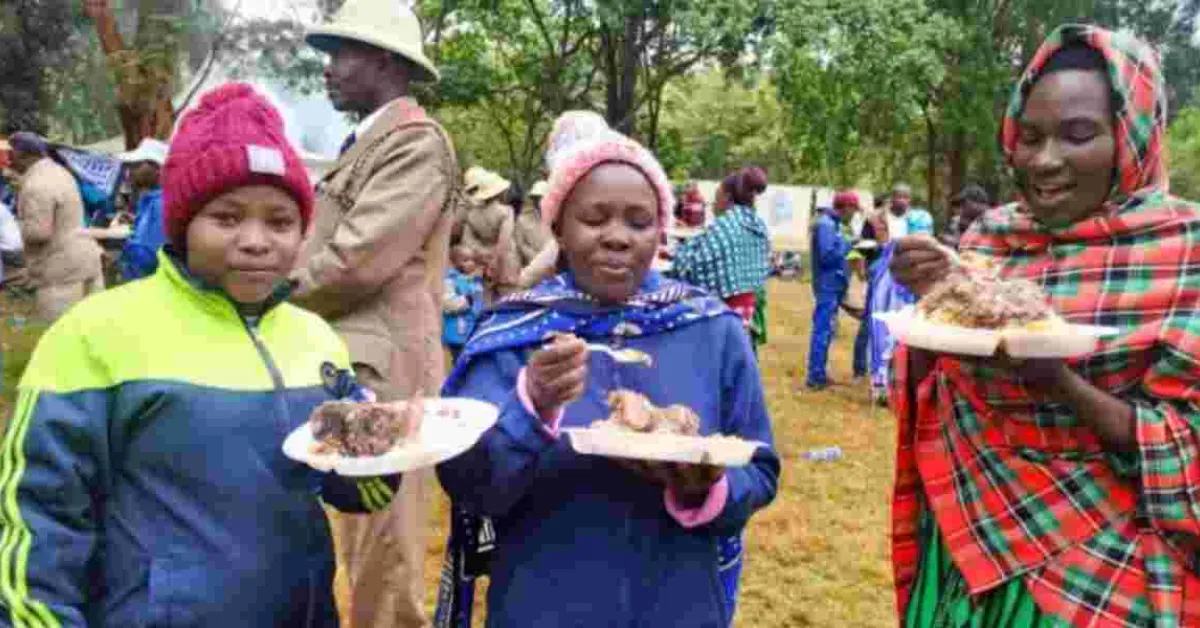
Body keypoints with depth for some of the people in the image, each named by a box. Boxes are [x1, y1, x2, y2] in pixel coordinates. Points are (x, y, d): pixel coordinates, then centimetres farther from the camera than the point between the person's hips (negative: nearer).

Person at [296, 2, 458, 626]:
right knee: (367, 558, 18)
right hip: (347, 365, 10)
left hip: (379, 371, -9)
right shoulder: (365, 140, 19)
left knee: (384, 567, -1)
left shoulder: (417, 140, -12)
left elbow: (357, 260, -18)